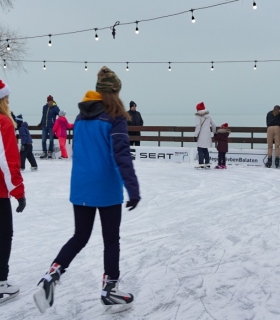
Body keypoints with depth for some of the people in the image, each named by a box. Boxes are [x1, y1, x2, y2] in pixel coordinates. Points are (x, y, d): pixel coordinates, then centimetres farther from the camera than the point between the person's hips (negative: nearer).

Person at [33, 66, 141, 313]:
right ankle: (109, 289, 20)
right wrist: (133, 189, -23)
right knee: (111, 239, 10)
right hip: (107, 190, -5)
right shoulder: (115, 117, -12)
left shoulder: (81, 117, 8)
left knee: (80, 237, 15)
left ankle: (52, 276, -2)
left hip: (80, 189, 6)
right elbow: (121, 155, -21)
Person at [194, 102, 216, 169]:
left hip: (201, 136, -6)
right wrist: (214, 132, 31)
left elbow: (198, 126, -15)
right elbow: (213, 125, 15)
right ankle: (207, 164, 17)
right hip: (208, 135, 7)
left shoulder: (198, 116, -8)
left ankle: (201, 164, -7)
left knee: (200, 149, -3)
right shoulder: (208, 116, 11)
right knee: (205, 149, 15)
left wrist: (195, 135, -12)